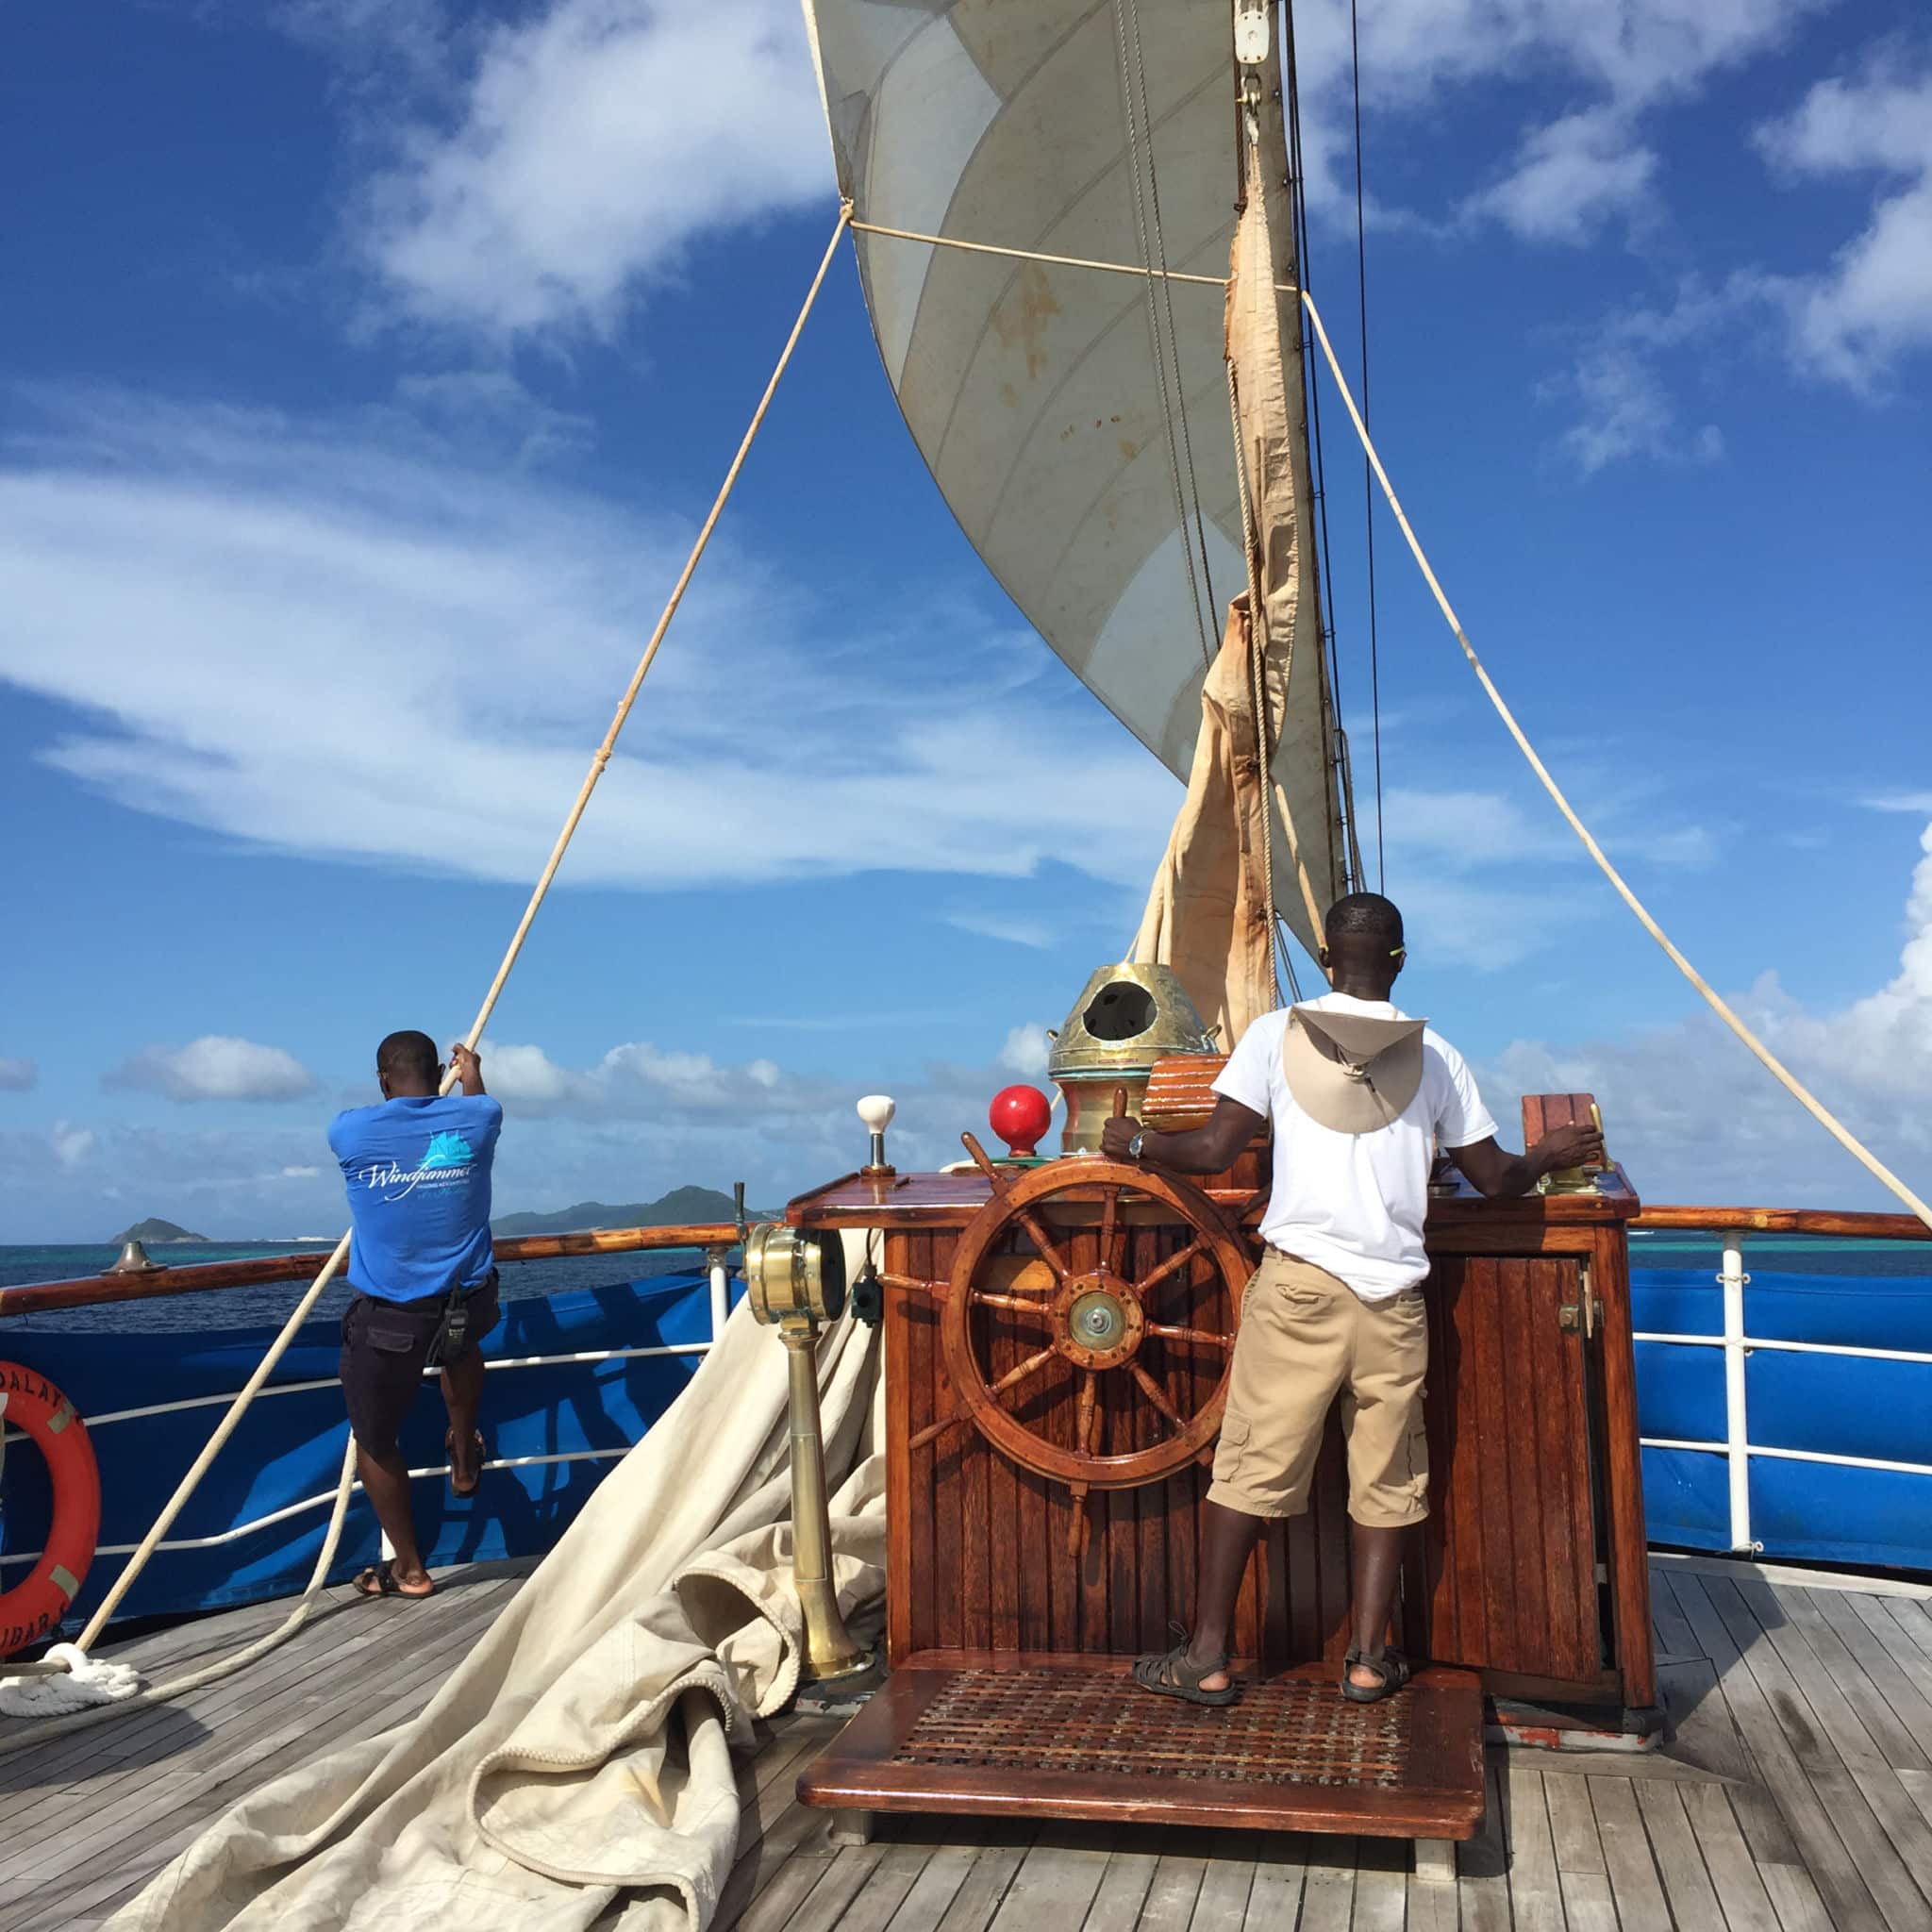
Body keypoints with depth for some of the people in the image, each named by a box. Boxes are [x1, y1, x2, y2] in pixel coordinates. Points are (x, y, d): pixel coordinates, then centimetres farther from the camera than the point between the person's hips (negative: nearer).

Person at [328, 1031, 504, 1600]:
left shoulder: (350, 1131, -7)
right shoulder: (476, 1119, -3)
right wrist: (471, 1074, 45)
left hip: (387, 1318, -2)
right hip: (469, 1306, 3)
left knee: (375, 1441, 18)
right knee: (459, 1342, 40)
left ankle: (409, 1570, 28)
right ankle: (464, 1460, 46)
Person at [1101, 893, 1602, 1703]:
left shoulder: (1276, 1034, 2)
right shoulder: (1434, 1055, 8)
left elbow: (1214, 1152, -3)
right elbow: (1494, 1177, 13)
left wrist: (1136, 1143, 15)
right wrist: (1552, 1153, 34)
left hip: (1298, 1281, -2)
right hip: (1393, 1293, 2)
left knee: (1251, 1463, 3)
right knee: (1386, 1477, 12)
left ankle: (1206, 1656, 8)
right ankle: (1368, 1659, 17)